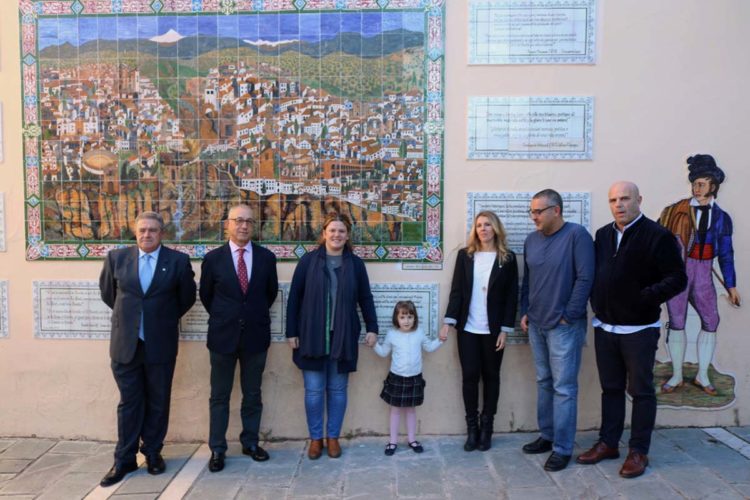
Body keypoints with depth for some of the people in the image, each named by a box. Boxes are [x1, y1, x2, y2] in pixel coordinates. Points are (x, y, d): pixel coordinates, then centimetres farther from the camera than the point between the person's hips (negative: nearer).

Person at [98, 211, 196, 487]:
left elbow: (187, 298, 7)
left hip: (161, 344, -1)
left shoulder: (178, 261, -5)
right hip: (125, 343, 1)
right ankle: (124, 459, 21)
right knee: (129, 403, 8)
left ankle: (153, 452, 27)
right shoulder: (116, 257, 1)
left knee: (158, 402, 11)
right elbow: (107, 292, 16)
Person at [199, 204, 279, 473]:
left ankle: (250, 442, 28)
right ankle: (217, 449, 20)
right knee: (219, 396, 9)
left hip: (256, 335, 1)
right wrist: (222, 318, 11)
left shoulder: (266, 257, -1)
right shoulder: (213, 258, -4)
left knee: (252, 394, 13)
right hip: (223, 335, -1)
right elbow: (205, 295, 7)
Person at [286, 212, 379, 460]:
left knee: (337, 389, 10)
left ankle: (333, 437, 24)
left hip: (343, 337, 1)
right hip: (312, 335, -1)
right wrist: (291, 332, -2)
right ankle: (315, 438, 22)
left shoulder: (355, 263, 3)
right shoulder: (308, 260, -1)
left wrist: (372, 328, 2)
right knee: (314, 390, 5)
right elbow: (294, 297, 0)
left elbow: (365, 298, 7)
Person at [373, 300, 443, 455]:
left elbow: (429, 347, 14)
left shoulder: (419, 333, -2)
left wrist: (440, 340, 2)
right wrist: (374, 344, -10)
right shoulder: (391, 334, -7)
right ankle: (393, 441, 20)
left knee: (411, 409, 14)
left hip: (414, 378, 1)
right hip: (396, 378, -1)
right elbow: (383, 352, 4)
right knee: (395, 409, 9)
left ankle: (412, 439, 27)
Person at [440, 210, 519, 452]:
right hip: (467, 328, 1)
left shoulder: (508, 258, 0)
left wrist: (505, 329, -7)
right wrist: (448, 321, -6)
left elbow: (512, 296, -2)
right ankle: (472, 428, 16)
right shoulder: (465, 255, 4)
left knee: (491, 376, 9)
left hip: (493, 330, -1)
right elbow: (456, 291, 2)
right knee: (469, 376, 4)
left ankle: (486, 428, 20)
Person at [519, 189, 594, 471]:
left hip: (564, 326, -6)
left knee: (563, 387, -1)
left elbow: (585, 278, -15)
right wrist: (525, 312, 9)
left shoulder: (577, 235, -11)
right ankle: (547, 436, 28)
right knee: (544, 383, 15)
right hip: (536, 324, 7)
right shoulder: (531, 240, 9)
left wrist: (568, 316, -14)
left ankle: (562, 448, 9)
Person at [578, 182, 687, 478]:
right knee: (611, 388, 15)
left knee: (641, 391, 6)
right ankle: (608, 443, 27)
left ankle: (639, 452, 18)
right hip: (604, 327, 5)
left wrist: (646, 297, -24)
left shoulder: (657, 236, -10)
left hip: (639, 329, -5)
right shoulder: (603, 235, 8)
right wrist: (596, 303, 2)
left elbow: (678, 279, -12)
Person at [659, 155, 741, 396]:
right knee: (676, 322, 1)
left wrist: (731, 285, 9)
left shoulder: (721, 217, 7)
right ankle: (677, 376, 13)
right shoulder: (678, 210, 0)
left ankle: (702, 376, 16)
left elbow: (726, 253, 10)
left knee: (711, 322, 1)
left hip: (703, 274, 2)